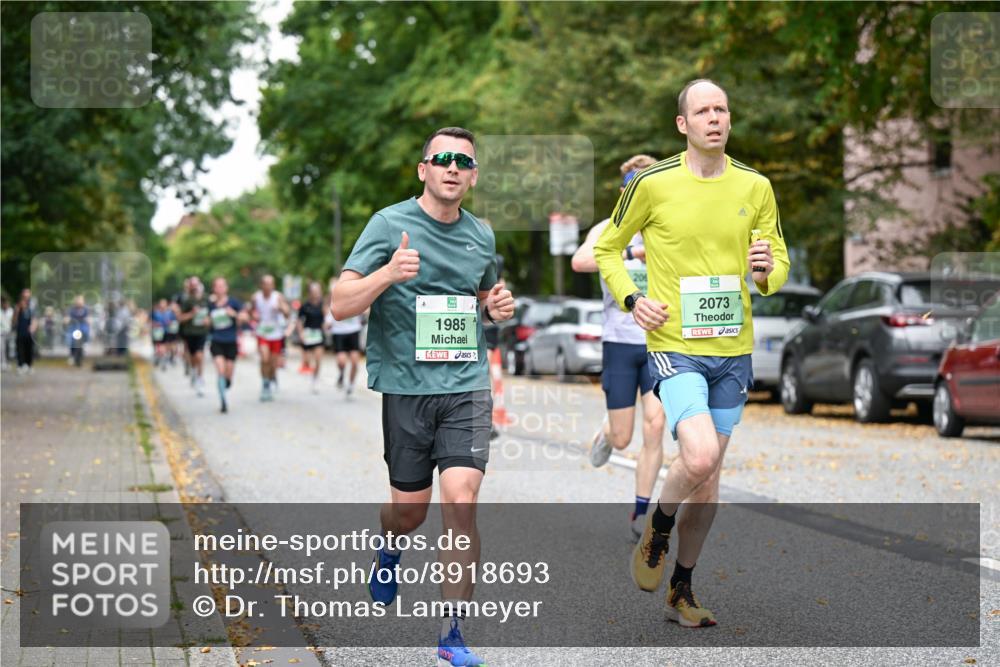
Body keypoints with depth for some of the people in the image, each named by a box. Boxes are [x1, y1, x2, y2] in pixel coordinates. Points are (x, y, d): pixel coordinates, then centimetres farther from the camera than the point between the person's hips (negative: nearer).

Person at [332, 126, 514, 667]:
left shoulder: (481, 235, 10)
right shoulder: (391, 223, -4)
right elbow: (341, 304, -10)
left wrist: (496, 307, 5)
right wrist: (388, 273, -28)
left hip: (467, 385, 2)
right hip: (406, 384, -2)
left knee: (461, 499, -12)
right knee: (411, 508, 8)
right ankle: (389, 549, 47)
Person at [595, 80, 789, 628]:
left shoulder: (755, 187, 4)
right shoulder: (652, 183, -5)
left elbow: (779, 261, 14)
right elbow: (607, 248, 9)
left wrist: (767, 272, -10)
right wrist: (631, 298, -8)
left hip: (734, 351, 4)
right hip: (674, 346, -4)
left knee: (708, 478, 11)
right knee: (699, 456, -25)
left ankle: (682, 592, 27)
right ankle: (656, 533, 6)